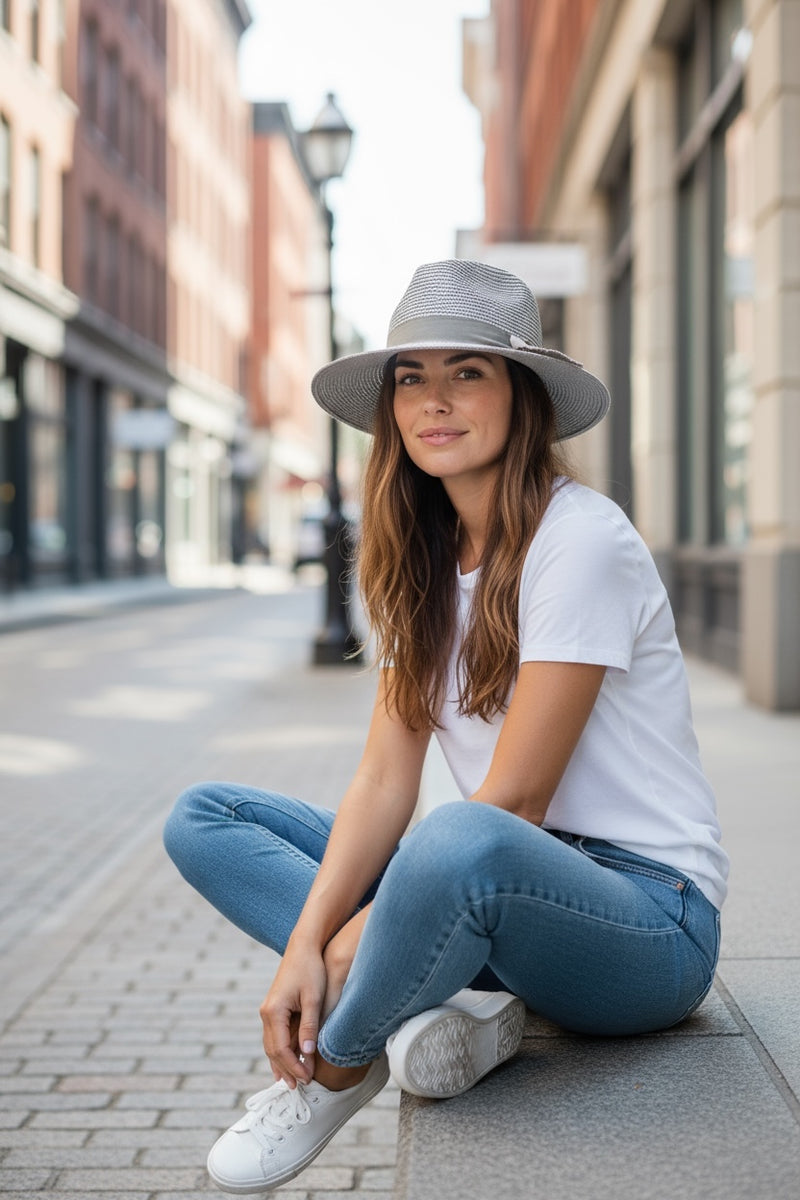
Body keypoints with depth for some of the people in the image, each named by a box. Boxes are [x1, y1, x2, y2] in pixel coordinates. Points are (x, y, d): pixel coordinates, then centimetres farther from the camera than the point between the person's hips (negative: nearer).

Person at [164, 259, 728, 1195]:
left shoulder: (580, 539, -16)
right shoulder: (421, 561, 8)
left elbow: (513, 801, -19)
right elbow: (384, 781, 0)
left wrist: (351, 946, -17)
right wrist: (307, 945, -15)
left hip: (648, 915, -7)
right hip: (505, 899, 8)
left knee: (463, 843, -41)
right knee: (204, 819, 2)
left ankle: (336, 1070, -12)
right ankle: (452, 1004, -15)